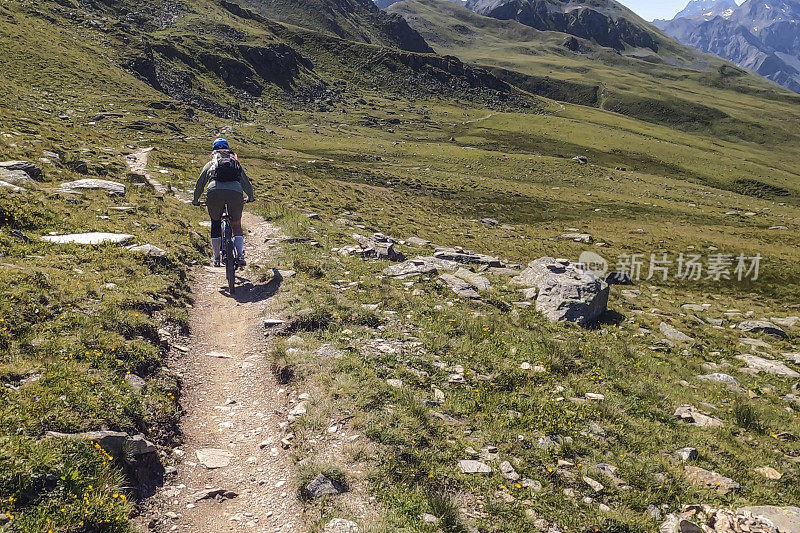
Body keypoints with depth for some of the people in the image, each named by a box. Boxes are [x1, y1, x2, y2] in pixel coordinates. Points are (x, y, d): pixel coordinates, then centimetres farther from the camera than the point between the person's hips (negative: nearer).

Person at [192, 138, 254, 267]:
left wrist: (195, 200, 43)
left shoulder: (210, 164, 28)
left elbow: (200, 184, 28)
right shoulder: (236, 162, 31)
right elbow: (247, 183, 34)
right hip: (236, 192, 0)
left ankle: (216, 257, 19)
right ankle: (240, 255, 1)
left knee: (215, 224, 21)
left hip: (214, 192, 0)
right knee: (236, 225, 17)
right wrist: (250, 197, 50)